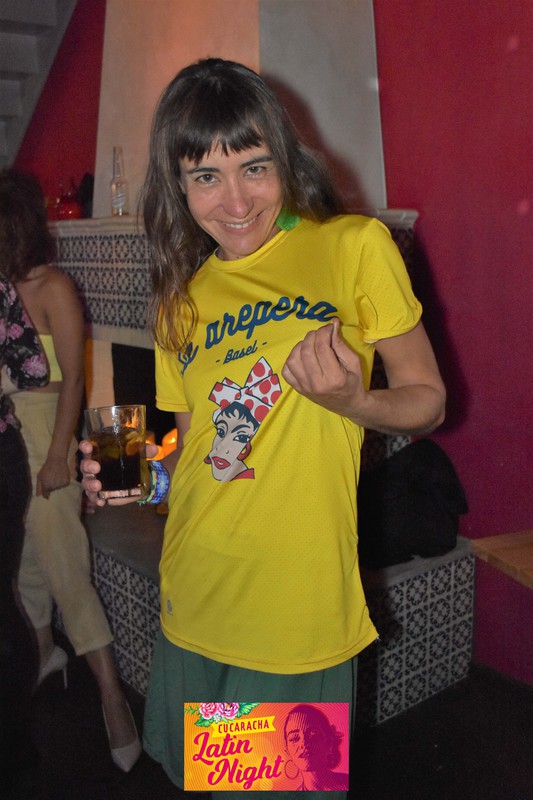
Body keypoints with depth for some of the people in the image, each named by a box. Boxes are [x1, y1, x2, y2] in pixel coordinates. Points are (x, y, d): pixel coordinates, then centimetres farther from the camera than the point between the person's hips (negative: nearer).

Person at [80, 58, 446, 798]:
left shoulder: (355, 246, -6)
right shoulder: (180, 299, 8)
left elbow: (429, 400, -3)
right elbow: (194, 448, 12)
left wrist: (351, 402, -22)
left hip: (299, 615, -5)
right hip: (192, 606, 5)